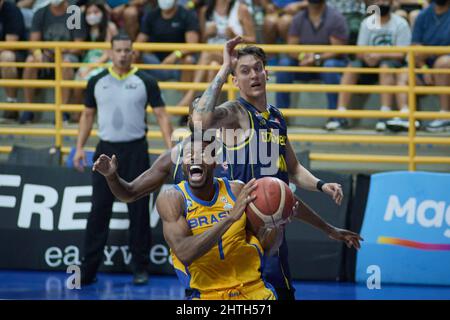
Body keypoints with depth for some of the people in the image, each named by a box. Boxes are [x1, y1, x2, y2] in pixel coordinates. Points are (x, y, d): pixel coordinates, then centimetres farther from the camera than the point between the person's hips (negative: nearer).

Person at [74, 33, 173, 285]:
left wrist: (170, 147, -11)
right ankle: (89, 269, 3)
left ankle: (140, 268, 10)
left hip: (135, 150, -2)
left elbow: (162, 115, -1)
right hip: (106, 149, 2)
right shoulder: (97, 82, 6)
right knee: (99, 209, 0)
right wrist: (80, 147, 6)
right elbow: (88, 115, 14)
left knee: (139, 210, 1)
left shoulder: (145, 82, -1)